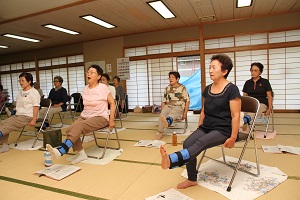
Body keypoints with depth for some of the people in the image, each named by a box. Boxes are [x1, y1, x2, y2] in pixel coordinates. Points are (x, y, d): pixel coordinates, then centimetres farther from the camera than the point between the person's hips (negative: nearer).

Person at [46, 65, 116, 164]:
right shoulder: (85, 88, 12)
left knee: (79, 125, -32)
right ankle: (81, 153, -11)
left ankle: (61, 150, -36)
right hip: (85, 116, 6)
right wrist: (83, 115, 9)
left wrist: (111, 120, -10)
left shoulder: (103, 87, -5)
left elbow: (112, 103, -3)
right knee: (69, 129, -21)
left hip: (100, 118, -6)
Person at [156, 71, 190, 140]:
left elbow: (187, 101, 1)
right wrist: (162, 111, 1)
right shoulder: (167, 88, 14)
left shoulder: (182, 88, 3)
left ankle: (167, 121, -71)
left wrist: (185, 113, -6)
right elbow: (163, 101, 13)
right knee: (162, 114, -30)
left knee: (172, 113, -39)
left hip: (179, 106, -3)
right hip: (168, 105, 4)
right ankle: (160, 132, -37)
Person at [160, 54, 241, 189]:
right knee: (187, 143, -17)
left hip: (223, 129, -6)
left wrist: (233, 137, -15)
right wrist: (199, 127, 14)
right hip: (206, 127, 6)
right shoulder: (208, 89, 10)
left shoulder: (231, 89, -10)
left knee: (199, 143, -32)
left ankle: (170, 160, -54)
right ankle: (192, 179, -3)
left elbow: (235, 115, -12)